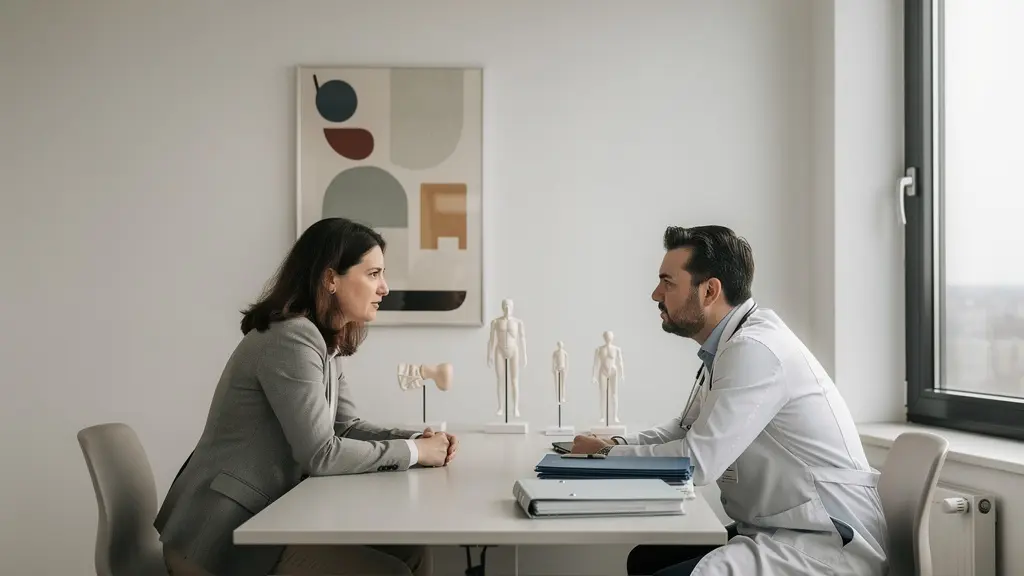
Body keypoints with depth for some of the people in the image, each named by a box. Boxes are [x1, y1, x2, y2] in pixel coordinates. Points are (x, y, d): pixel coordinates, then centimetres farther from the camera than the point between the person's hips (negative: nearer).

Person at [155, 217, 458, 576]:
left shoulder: (324, 341, 11)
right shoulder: (291, 339, -21)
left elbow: (347, 427, 12)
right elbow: (320, 454, -23)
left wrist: (418, 439, -4)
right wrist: (412, 452, -14)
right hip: (225, 535, -9)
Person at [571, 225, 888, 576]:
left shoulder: (754, 350, -21)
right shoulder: (728, 346, 10)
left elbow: (697, 461, -22)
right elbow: (686, 430, 21)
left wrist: (608, 454, -8)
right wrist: (617, 445, 4)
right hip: (780, 531, 10)